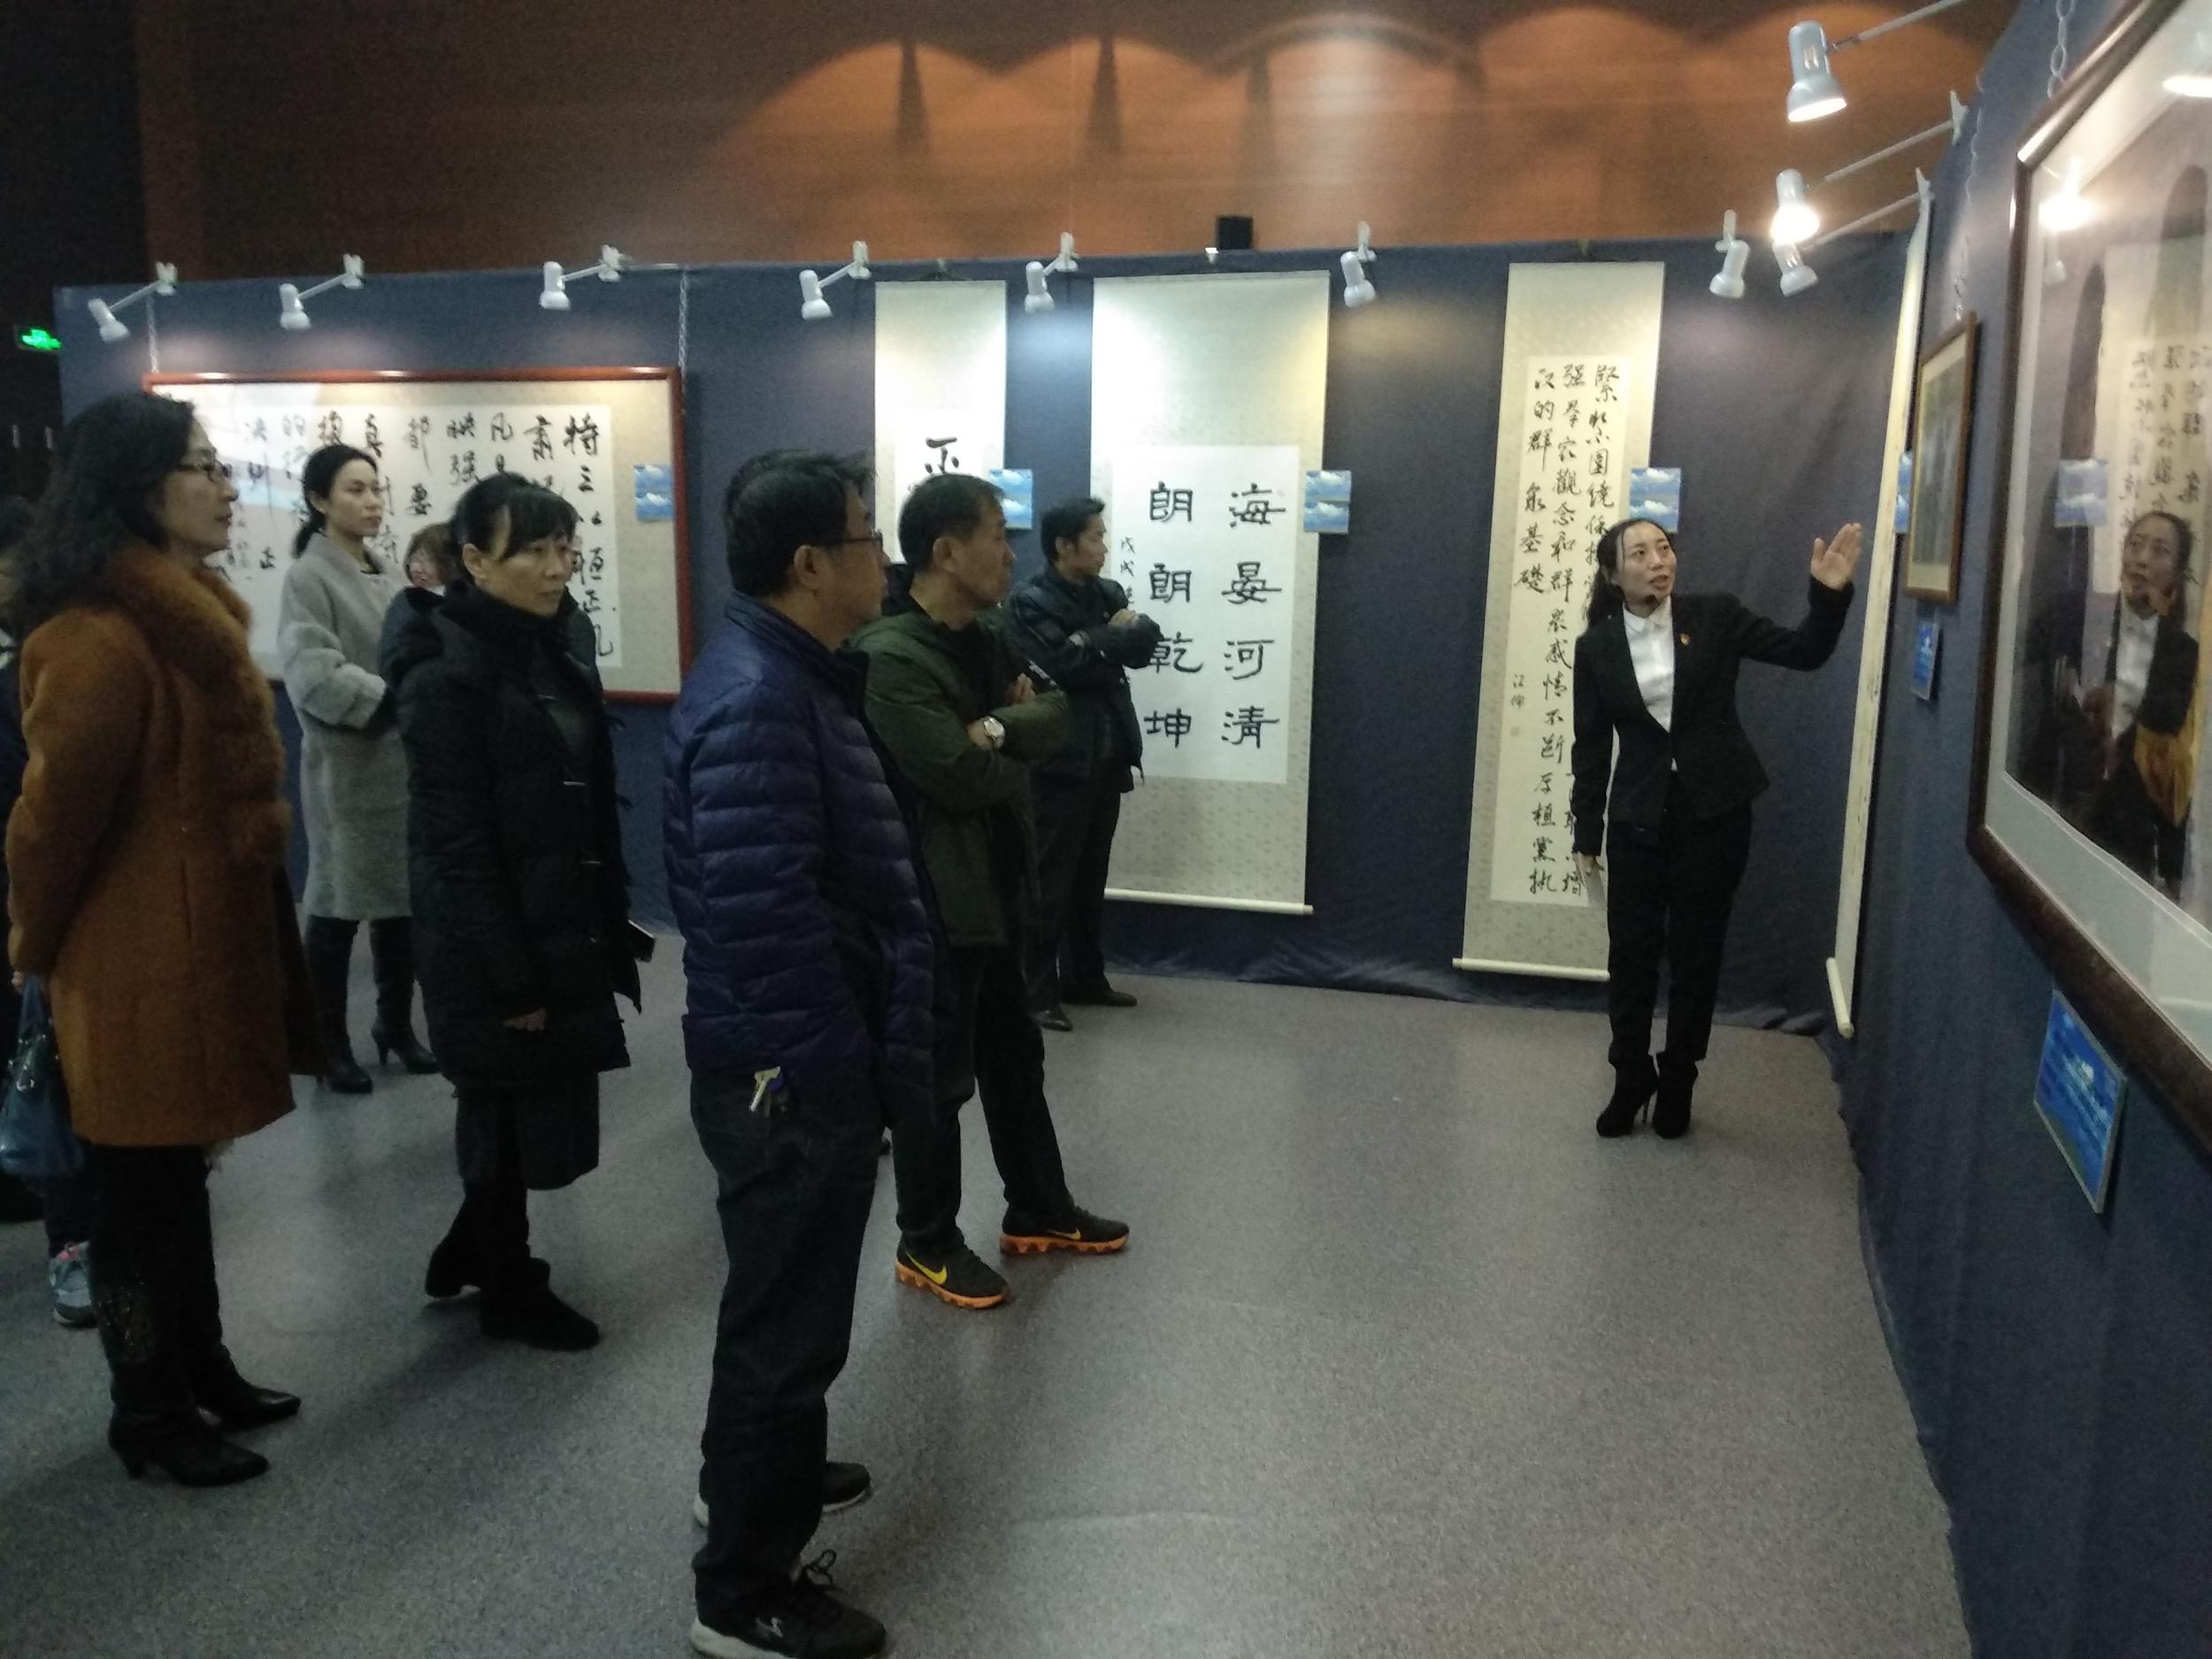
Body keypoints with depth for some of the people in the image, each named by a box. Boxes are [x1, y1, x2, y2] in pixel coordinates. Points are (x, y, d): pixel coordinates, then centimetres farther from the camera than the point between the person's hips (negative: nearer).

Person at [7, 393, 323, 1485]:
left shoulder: (191, 615, 9)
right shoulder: (101, 640, -23)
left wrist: (244, 920, 13)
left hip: (203, 939, 9)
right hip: (140, 964, -9)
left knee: (178, 1177, 20)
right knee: (144, 1194, 7)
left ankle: (201, 1372, 36)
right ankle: (150, 1416, 24)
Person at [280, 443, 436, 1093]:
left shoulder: (385, 574, 11)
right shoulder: (308, 577, -10)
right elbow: (314, 676, -21)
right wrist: (396, 700, -28)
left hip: (405, 763, 6)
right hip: (346, 769, -6)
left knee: (402, 900, 14)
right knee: (338, 907, 4)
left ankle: (397, 1026, 29)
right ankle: (331, 1044, 19)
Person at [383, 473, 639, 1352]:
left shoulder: (551, 653, 9)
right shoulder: (447, 675, -16)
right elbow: (456, 844, -19)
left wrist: (608, 933, 9)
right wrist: (510, 978, -19)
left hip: (564, 934, 8)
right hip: (493, 950, -8)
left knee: (529, 1115, 18)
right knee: (508, 1122, 9)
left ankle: (472, 1255, 39)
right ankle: (509, 1291, 28)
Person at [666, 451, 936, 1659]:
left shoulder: (792, 675, 10)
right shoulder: (756, 699, -24)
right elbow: (768, 916, -30)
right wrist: (846, 1062, -21)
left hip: (813, 1057, 10)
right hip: (792, 1072, -10)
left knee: (790, 1300, 26)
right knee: (788, 1315, 4)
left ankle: (766, 1472, 48)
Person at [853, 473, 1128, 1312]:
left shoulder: (988, 632, 8)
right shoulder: (888, 658, -22)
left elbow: (1057, 712, 4)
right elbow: (960, 777, -26)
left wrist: (999, 727, -17)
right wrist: (1017, 758, -6)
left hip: (995, 886, 9)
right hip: (932, 901, -9)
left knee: (1015, 1057, 20)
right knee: (939, 1077, 5)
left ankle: (1039, 1212, 37)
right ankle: (927, 1245, 22)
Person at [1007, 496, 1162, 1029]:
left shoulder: (1108, 592, 13)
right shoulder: (1029, 601, -9)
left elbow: (1147, 641, 1)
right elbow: (1063, 666, -20)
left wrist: (1092, 641, -11)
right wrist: (1112, 644, -7)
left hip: (1106, 757, 7)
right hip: (1060, 761, -7)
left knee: (1091, 877, 14)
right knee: (1051, 879, -2)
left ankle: (1085, 978, 24)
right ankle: (1038, 990, 4)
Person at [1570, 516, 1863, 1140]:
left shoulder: (1715, 615, -2)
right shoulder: (1596, 646, -1)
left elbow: (1804, 652, -3)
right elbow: (1591, 746, 2)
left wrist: (1830, 595, -21)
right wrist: (1586, 834, 3)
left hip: (1715, 812, -1)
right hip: (1638, 817, 1)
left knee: (1696, 952, 8)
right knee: (1631, 952, 5)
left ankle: (1678, 1082, 24)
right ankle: (1631, 1080, 23)